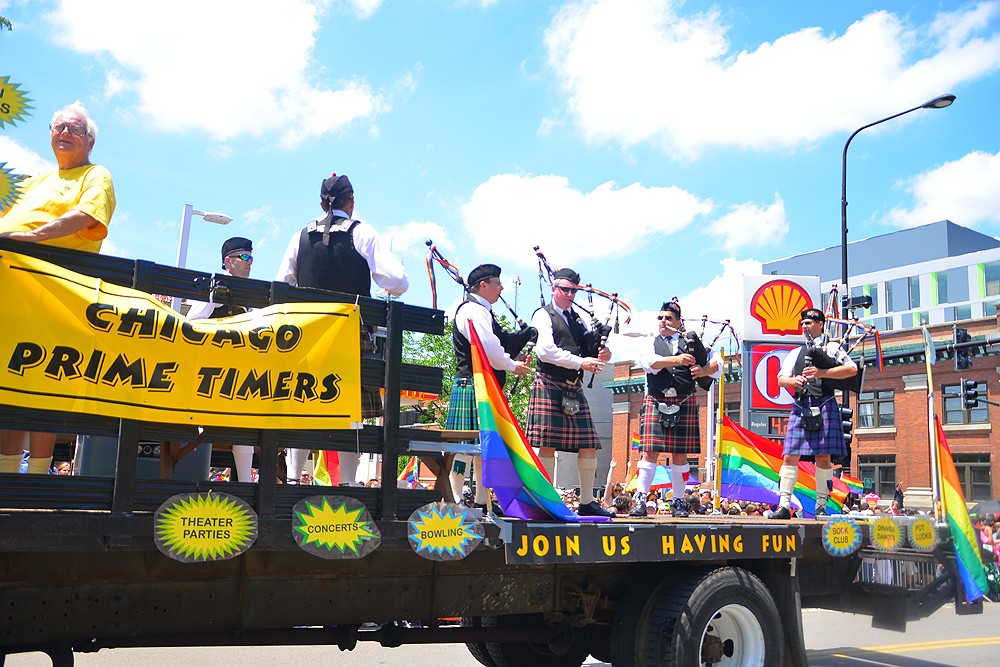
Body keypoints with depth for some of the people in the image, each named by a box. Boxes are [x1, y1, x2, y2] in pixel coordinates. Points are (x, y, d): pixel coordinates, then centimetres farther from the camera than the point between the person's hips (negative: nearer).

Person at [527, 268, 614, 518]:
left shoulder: (576, 319, 21)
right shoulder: (543, 315, 0)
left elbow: (589, 349, 21)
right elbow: (545, 351, -16)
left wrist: (602, 354, -3)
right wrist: (580, 362, -20)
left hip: (574, 388, 7)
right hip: (549, 386, -7)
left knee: (588, 445, 4)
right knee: (548, 444, -7)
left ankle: (587, 502, 12)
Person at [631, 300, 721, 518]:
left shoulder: (691, 343, 12)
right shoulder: (651, 344, 11)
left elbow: (717, 362, 9)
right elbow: (648, 362, -11)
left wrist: (703, 370, -12)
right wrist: (675, 359, -22)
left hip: (684, 405, 1)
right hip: (655, 403, -1)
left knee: (680, 454, 4)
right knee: (650, 451, -7)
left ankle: (679, 502, 15)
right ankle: (640, 501, -5)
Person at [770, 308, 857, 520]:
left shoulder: (831, 347, 10)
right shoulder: (795, 354, 22)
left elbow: (852, 369, -3)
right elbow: (780, 379, 17)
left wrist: (821, 372, -13)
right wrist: (793, 380, -7)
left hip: (824, 405, -4)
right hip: (800, 407, 4)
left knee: (823, 457, -3)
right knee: (789, 456, -4)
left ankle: (821, 506, 7)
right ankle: (784, 505, -4)